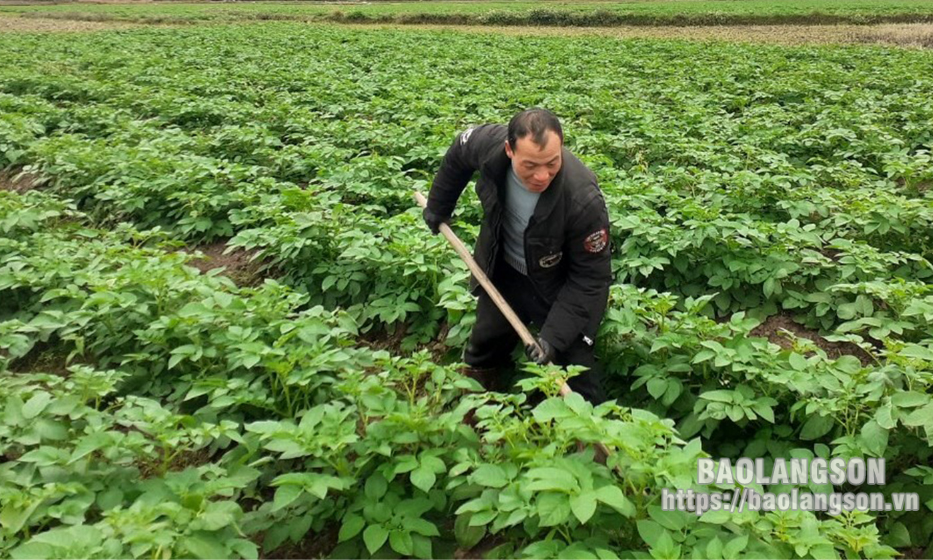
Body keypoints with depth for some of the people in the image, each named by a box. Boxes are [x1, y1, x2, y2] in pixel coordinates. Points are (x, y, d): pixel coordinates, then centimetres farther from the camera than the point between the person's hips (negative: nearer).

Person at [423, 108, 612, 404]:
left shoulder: (583, 199, -38)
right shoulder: (489, 143, -28)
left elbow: (590, 278, -26)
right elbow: (458, 153, -1)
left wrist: (554, 336, -31)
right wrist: (438, 207, 9)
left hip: (559, 287, -4)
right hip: (502, 271, 4)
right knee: (483, 350, 23)